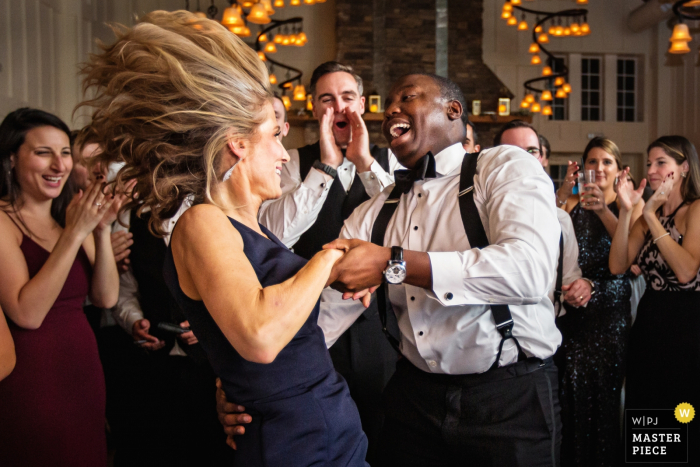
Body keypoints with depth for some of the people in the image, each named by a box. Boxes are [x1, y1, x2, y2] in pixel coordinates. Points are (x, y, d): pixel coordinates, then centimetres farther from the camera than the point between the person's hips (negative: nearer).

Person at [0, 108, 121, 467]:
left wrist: (101, 230, -11)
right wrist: (75, 234, -23)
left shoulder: (71, 215, 7)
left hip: (85, 371, 6)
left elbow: (106, 298, 0)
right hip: (31, 378, -6)